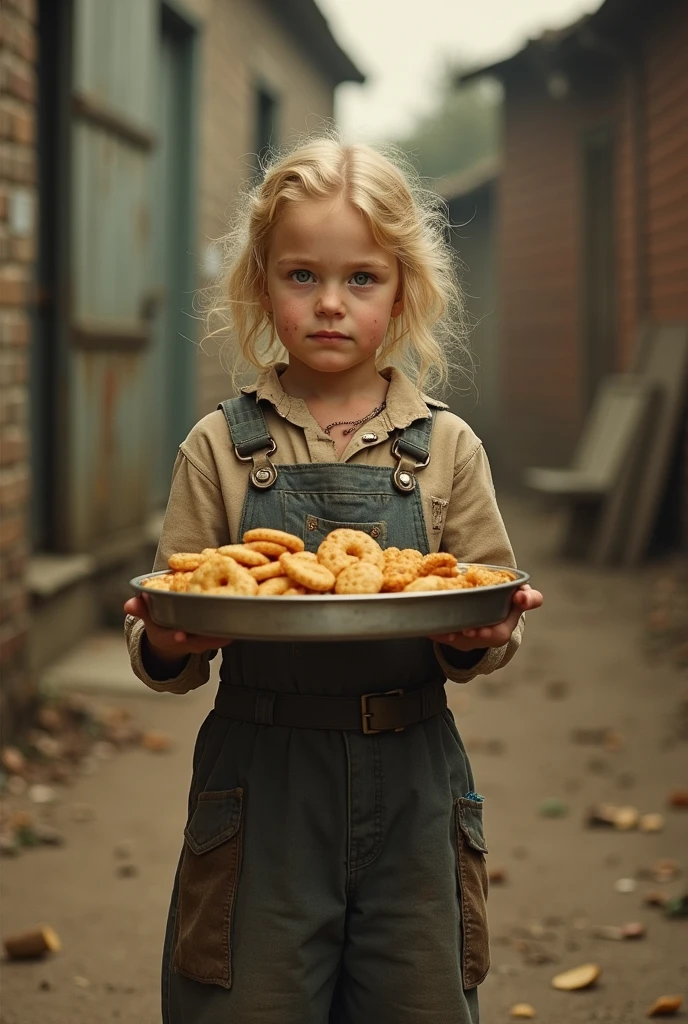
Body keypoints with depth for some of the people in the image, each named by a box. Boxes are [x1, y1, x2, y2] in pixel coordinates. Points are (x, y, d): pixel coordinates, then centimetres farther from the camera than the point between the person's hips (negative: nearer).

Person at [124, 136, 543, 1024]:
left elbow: (490, 610, 6)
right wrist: (163, 645, -19)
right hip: (261, 777, -1)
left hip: (412, 779, 1)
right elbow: (164, 640, 3)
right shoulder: (220, 449, 3)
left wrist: (480, 639, -17)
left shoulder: (446, 448, 5)